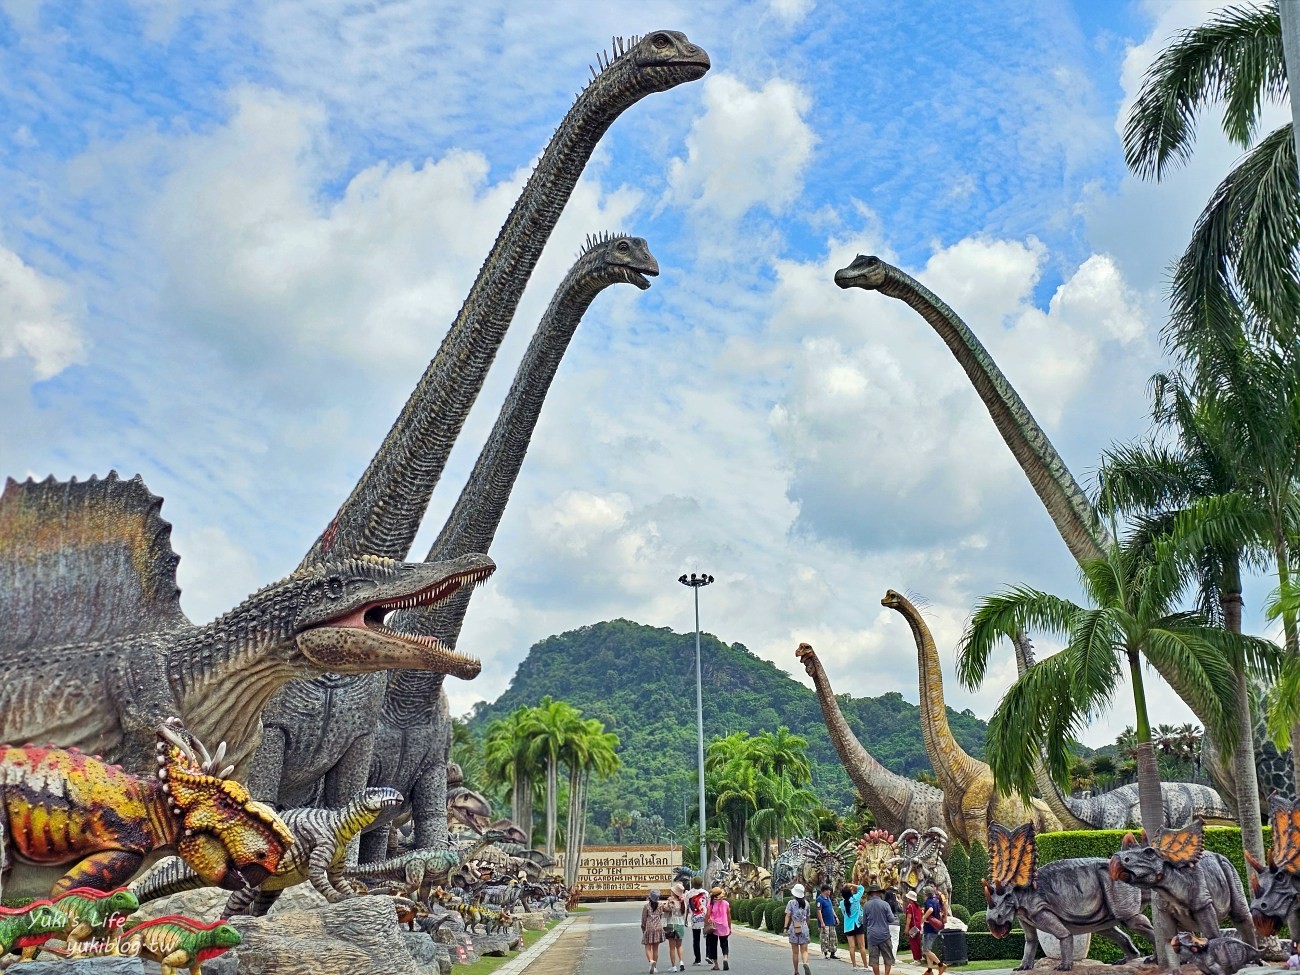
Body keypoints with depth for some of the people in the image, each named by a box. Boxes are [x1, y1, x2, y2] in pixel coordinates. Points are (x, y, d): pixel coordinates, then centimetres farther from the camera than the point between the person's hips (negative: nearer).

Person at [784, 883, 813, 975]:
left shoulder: (791, 902, -3)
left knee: (795, 952, 8)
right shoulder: (806, 903, 6)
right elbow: (807, 917, 14)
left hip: (793, 928, -2)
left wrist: (785, 928, -11)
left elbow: (788, 916, -10)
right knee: (804, 950, 2)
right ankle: (805, 963, -28)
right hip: (804, 928, 2)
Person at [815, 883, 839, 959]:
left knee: (833, 939, 11)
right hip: (824, 924, -9)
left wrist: (835, 917, 18)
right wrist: (822, 922, -22)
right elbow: (819, 911, -18)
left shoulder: (828, 898, 13)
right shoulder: (820, 899, -14)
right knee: (825, 940, -4)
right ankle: (825, 954, 3)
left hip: (831, 923, 9)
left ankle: (832, 953, 18)